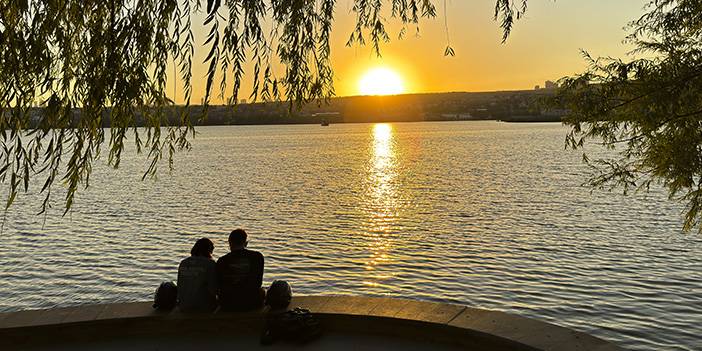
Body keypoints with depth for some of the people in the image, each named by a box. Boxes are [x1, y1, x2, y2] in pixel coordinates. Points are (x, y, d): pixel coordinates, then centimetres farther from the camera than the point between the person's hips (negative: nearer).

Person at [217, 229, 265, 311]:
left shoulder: (222, 261, -7)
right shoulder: (257, 257, -6)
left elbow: (218, 285, 3)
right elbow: (258, 282, 4)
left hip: (228, 307, 1)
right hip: (252, 304, 0)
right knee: (262, 291, 33)